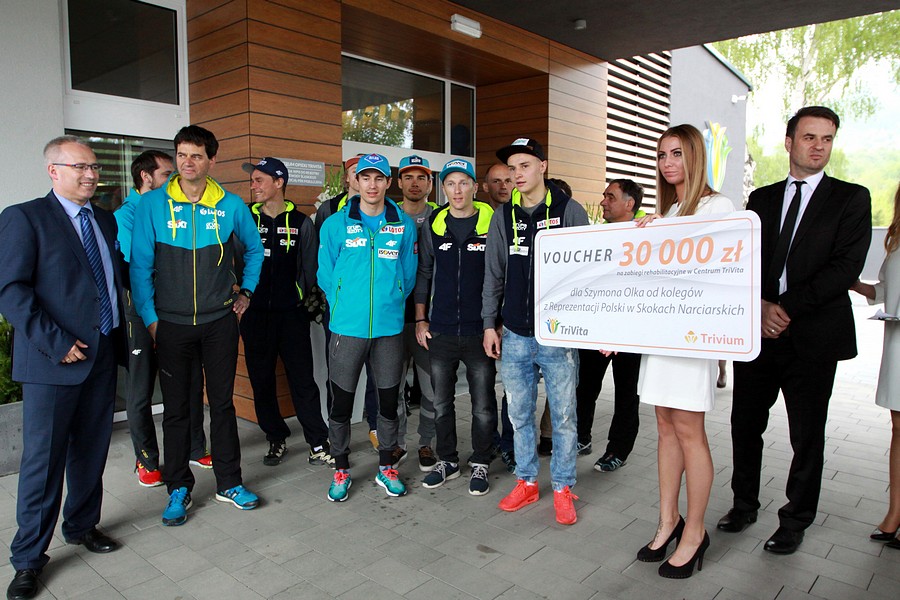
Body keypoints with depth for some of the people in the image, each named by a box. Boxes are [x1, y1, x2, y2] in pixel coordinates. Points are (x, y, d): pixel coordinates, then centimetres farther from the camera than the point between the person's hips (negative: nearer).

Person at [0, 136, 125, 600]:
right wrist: (56, 343, -17)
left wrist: (119, 336, 8)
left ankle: (81, 525, 34)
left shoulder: (105, 221, 13)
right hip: (52, 359, -5)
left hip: (103, 354, 6)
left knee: (91, 451, 15)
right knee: (43, 459, 3)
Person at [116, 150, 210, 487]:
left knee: (190, 383, 11)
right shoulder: (124, 215, -5)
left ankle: (195, 449, 28)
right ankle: (147, 459, 23)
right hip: (142, 311, -4)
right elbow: (136, 260, -17)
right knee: (141, 391, 7)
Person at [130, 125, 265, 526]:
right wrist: (150, 317, -6)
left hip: (219, 322, 1)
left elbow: (254, 249, 16)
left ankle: (229, 483, 24)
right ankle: (178, 489, 23)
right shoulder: (152, 204, -3)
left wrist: (246, 292, 9)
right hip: (171, 324, -1)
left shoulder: (231, 205, 0)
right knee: (176, 408, 8)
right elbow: (140, 265, -2)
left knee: (222, 402, 10)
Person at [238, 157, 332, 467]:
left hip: (292, 313, -2)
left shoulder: (301, 223, 3)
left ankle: (318, 443, 10)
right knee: (261, 380, 8)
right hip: (255, 314, 3)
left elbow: (310, 267, 5)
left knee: (302, 380, -1)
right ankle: (276, 439, 24)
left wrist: (298, 297, 0)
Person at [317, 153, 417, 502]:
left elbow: (408, 274, 10)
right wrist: (344, 307, 5)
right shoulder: (336, 224, 0)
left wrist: (390, 303, 8)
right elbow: (326, 275, 4)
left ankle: (386, 467, 28)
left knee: (389, 400, 10)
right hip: (347, 328, -1)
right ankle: (341, 469, 25)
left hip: (389, 327, 1)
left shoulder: (404, 225, 3)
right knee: (341, 402, 6)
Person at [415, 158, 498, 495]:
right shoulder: (433, 225, 6)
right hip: (440, 331, 3)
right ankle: (447, 461, 29)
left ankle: (481, 465, 24)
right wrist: (420, 320, 6)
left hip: (480, 331, -2)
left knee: (483, 405, 7)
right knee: (441, 403, 13)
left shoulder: (492, 223, -1)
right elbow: (423, 274, 11)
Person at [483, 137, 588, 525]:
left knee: (563, 416, 5)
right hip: (515, 335, 4)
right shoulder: (503, 216, 9)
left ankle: (562, 487, 22)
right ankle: (526, 481, 29)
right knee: (519, 414, 12)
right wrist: (490, 324, 8)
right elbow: (493, 275, 12)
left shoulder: (569, 210, -2)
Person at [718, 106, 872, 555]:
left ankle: (795, 520, 27)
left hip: (813, 336, -3)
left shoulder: (851, 199, 1)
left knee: (807, 436, 9)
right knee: (745, 425, 11)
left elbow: (846, 266, -10)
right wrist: (761, 307, -11)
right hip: (758, 331, 3)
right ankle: (745, 503, 31)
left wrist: (787, 307, -16)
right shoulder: (761, 199, 11)